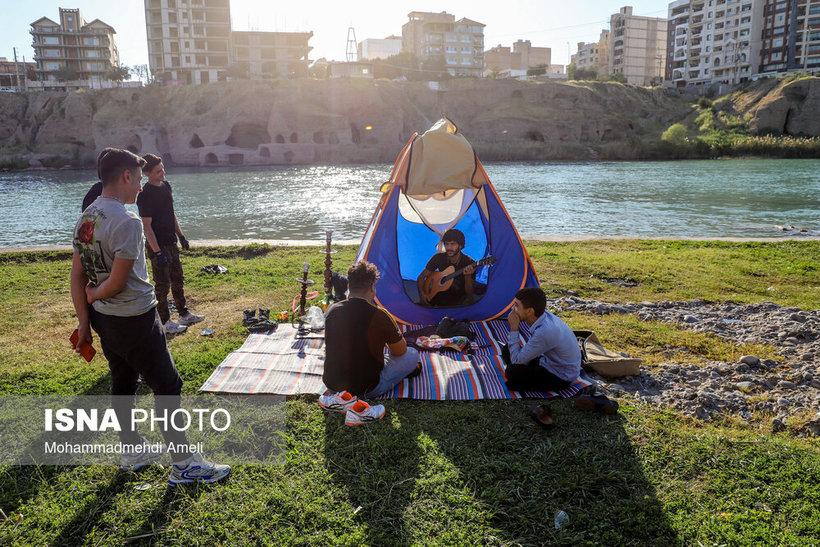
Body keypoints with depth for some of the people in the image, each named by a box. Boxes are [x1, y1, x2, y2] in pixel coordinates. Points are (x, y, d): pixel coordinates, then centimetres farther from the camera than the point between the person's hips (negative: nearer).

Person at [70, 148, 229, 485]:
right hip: (134, 319, -9)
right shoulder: (127, 222, -22)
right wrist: (92, 295, -2)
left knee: (122, 382, 21)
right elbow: (117, 282, -22)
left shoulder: (85, 219, 5)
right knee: (167, 386, 0)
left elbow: (77, 277, 7)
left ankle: (131, 451, 36)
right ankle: (183, 464, 8)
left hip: (103, 318, 9)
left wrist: (84, 321, 9)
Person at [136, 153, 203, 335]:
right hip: (158, 246, -9)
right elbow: (146, 226, -19)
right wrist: (157, 252, -22)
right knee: (162, 285, 1)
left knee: (178, 280, 17)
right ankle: (165, 323, 12)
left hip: (171, 243, 9)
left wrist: (181, 236, 15)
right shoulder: (145, 195, -18)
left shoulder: (166, 185, 8)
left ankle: (184, 315, 30)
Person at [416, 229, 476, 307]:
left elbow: (469, 293, -15)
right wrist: (422, 293, -17)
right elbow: (421, 277, 2)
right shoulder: (438, 258, -4)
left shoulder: (469, 263, -12)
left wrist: (467, 276, -35)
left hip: (458, 299, -1)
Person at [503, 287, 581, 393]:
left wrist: (514, 328, -24)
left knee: (513, 372, -28)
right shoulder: (545, 315, -10)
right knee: (507, 350, 6)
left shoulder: (544, 332, -35)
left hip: (562, 376, -8)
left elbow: (517, 360, -25)